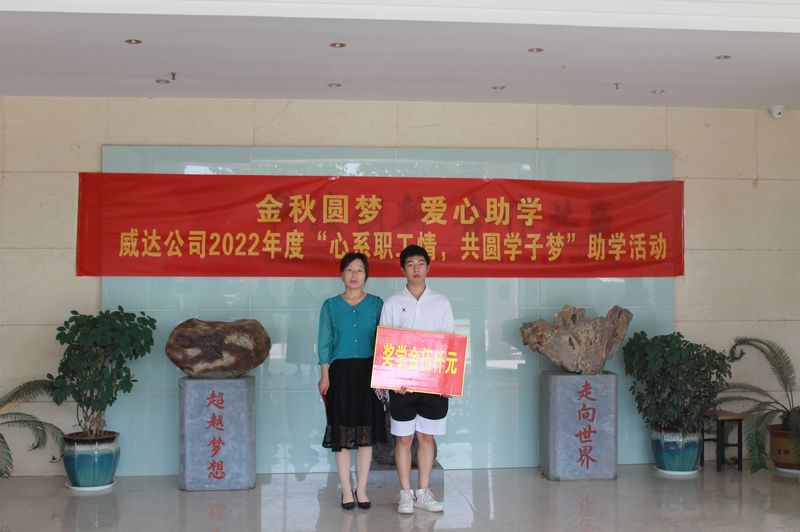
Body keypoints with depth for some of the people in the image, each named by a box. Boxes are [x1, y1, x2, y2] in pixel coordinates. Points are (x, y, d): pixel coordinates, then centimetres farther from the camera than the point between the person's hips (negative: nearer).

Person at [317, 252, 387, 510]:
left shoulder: (376, 304, 6)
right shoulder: (331, 305, 5)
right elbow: (324, 342, 4)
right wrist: (324, 375, -3)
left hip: (368, 372, 1)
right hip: (341, 372, -1)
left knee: (366, 431, 3)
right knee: (341, 433, 0)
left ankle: (361, 490, 14)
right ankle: (347, 491, 10)